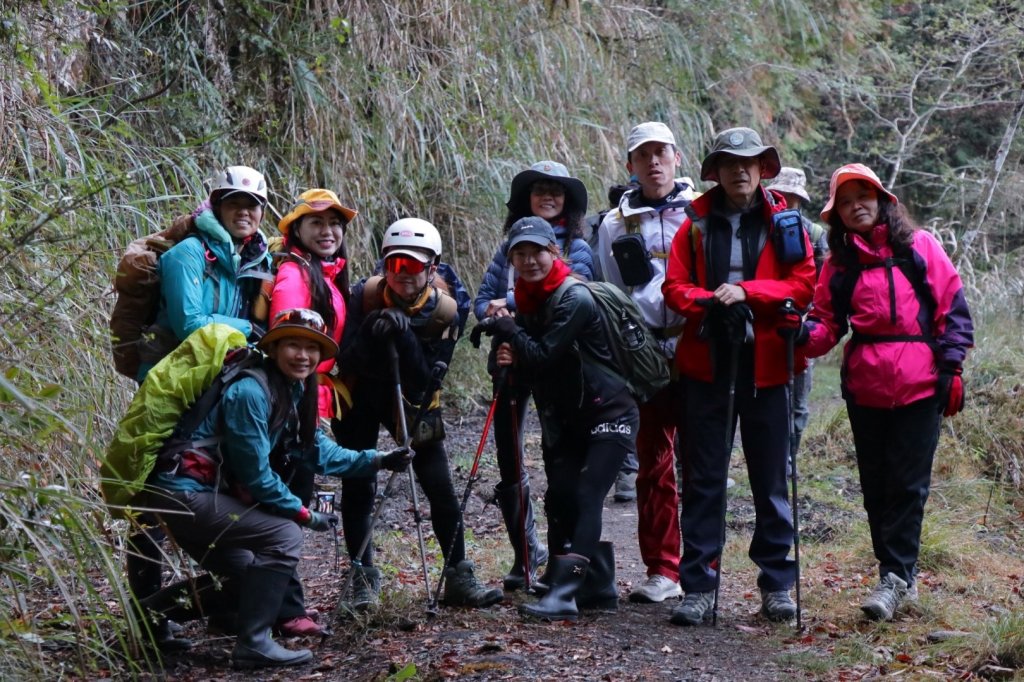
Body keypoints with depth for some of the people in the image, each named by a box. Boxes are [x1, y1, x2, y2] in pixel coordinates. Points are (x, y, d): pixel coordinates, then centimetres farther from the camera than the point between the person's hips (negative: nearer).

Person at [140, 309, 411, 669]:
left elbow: (317, 450, 11)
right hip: (183, 494, -10)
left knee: (251, 578, 17)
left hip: (206, 494, 10)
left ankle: (156, 610, 22)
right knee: (284, 536, -16)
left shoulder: (292, 393, 9)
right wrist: (304, 514, -9)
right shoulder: (250, 392, -20)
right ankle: (252, 644, -11)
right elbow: (255, 474, -18)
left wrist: (378, 460, 3)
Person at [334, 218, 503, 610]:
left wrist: (404, 336, -38)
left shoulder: (445, 310, -19)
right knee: (358, 488, -4)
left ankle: (459, 578, 6)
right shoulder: (366, 295, -20)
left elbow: (427, 378, -24)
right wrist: (373, 335, -39)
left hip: (412, 401, 0)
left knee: (441, 489, -5)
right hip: (361, 399, 0)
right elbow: (346, 364, -21)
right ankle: (363, 576, 10)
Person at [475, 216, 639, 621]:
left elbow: (544, 356, -22)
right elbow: (533, 369, 10)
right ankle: (601, 585, 13)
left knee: (585, 497, -16)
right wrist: (510, 359, -12)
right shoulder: (525, 303, 7)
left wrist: (511, 333, -11)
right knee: (561, 498, 0)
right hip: (565, 419, 8)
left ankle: (563, 594, -22)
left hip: (609, 414, -8)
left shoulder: (575, 298, -17)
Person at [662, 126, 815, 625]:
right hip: (707, 363, 1)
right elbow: (674, 286, 3)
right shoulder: (697, 223, 9)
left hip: (763, 365, -1)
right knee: (703, 478, 2)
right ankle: (699, 586, 6)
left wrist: (746, 292, -14)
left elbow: (804, 283, -3)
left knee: (771, 477, 5)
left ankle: (777, 584, 14)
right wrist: (709, 301, -16)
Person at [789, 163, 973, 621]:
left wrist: (951, 366, -5)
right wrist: (805, 334, -15)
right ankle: (901, 576, 18)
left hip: (919, 386, -3)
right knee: (876, 485, 7)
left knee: (908, 484, -3)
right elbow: (828, 324, 7)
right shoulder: (839, 264, 9)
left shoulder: (919, 247, 2)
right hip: (865, 389, 4)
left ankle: (895, 576, 2)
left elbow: (952, 307, 2)